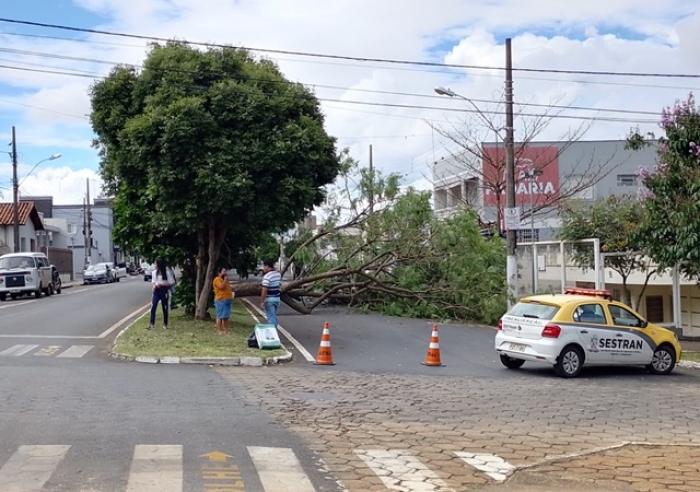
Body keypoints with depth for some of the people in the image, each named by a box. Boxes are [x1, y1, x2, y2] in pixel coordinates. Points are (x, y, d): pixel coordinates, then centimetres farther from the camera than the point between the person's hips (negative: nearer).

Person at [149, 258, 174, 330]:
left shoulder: (167, 273, -10)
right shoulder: (154, 272, 5)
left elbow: (171, 283, -10)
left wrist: (161, 284, -17)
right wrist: (154, 285, -6)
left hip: (164, 291, -4)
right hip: (156, 291, 4)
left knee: (165, 308, 5)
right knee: (153, 307, -8)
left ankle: (165, 324, 17)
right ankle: (151, 324, -6)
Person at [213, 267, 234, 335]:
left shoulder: (225, 279, 21)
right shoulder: (217, 279, -8)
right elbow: (221, 286, -22)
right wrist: (225, 279, -14)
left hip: (227, 300, 9)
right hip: (220, 300, -9)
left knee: (226, 317, 8)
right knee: (220, 316, -9)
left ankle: (226, 330, 11)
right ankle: (220, 331, -7)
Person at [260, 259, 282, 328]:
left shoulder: (267, 276, -20)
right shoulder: (278, 274, 6)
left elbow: (264, 291, -22)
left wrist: (262, 302, -18)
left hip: (269, 299, -8)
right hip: (277, 298, 8)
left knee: (271, 317, -4)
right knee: (274, 317, 16)